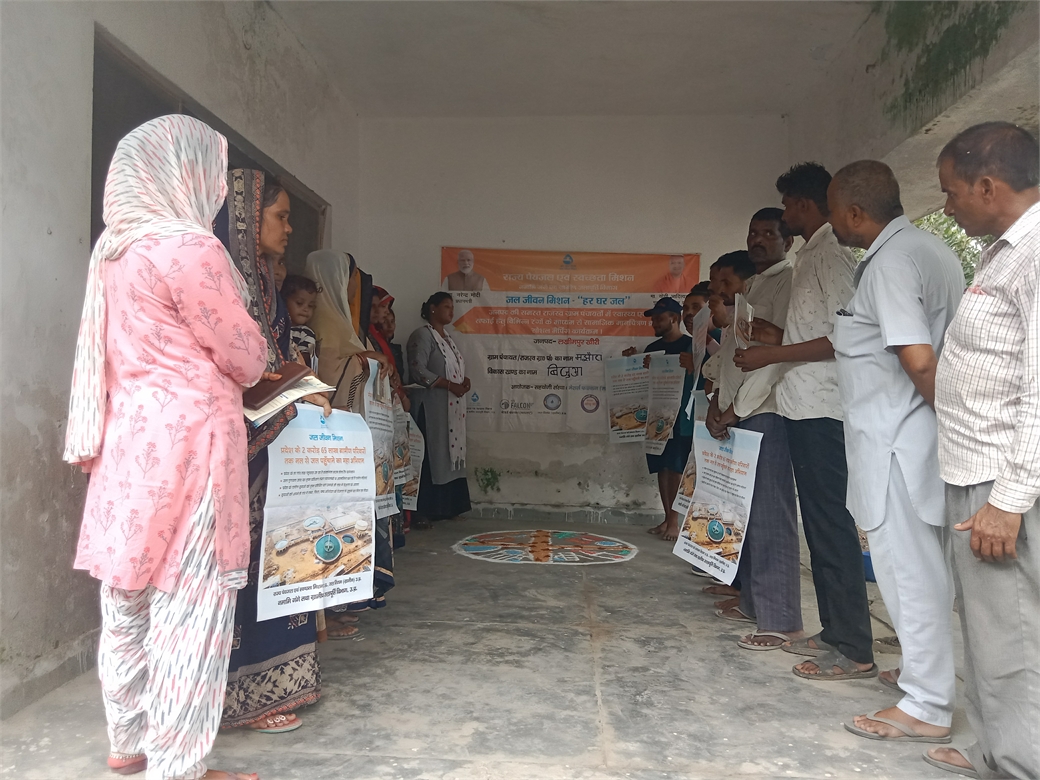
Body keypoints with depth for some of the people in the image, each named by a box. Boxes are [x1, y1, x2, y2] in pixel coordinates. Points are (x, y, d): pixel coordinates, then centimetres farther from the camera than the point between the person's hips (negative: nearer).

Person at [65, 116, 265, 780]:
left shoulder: (115, 250, 12)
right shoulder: (188, 247, -14)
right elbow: (247, 359, -8)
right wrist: (254, 353, 13)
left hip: (128, 444, 9)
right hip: (185, 444, -9)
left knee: (131, 601, 16)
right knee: (189, 606, 0)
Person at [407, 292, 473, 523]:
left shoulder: (447, 338, 20)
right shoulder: (422, 335, -7)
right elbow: (418, 370, -17)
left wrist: (464, 380, 5)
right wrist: (450, 385, -18)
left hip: (453, 409, 9)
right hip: (432, 408, -9)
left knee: (450, 457, 9)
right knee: (431, 459, -9)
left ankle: (447, 508, 15)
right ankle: (424, 511, -4)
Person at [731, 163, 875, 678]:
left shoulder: (832, 254, -10)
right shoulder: (811, 255, 20)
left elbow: (845, 338, -19)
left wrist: (772, 355, -17)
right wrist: (779, 336, 15)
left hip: (820, 408, -10)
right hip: (804, 405, 10)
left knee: (831, 521, -6)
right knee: (819, 520, 13)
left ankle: (855, 646, 3)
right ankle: (835, 631, 23)